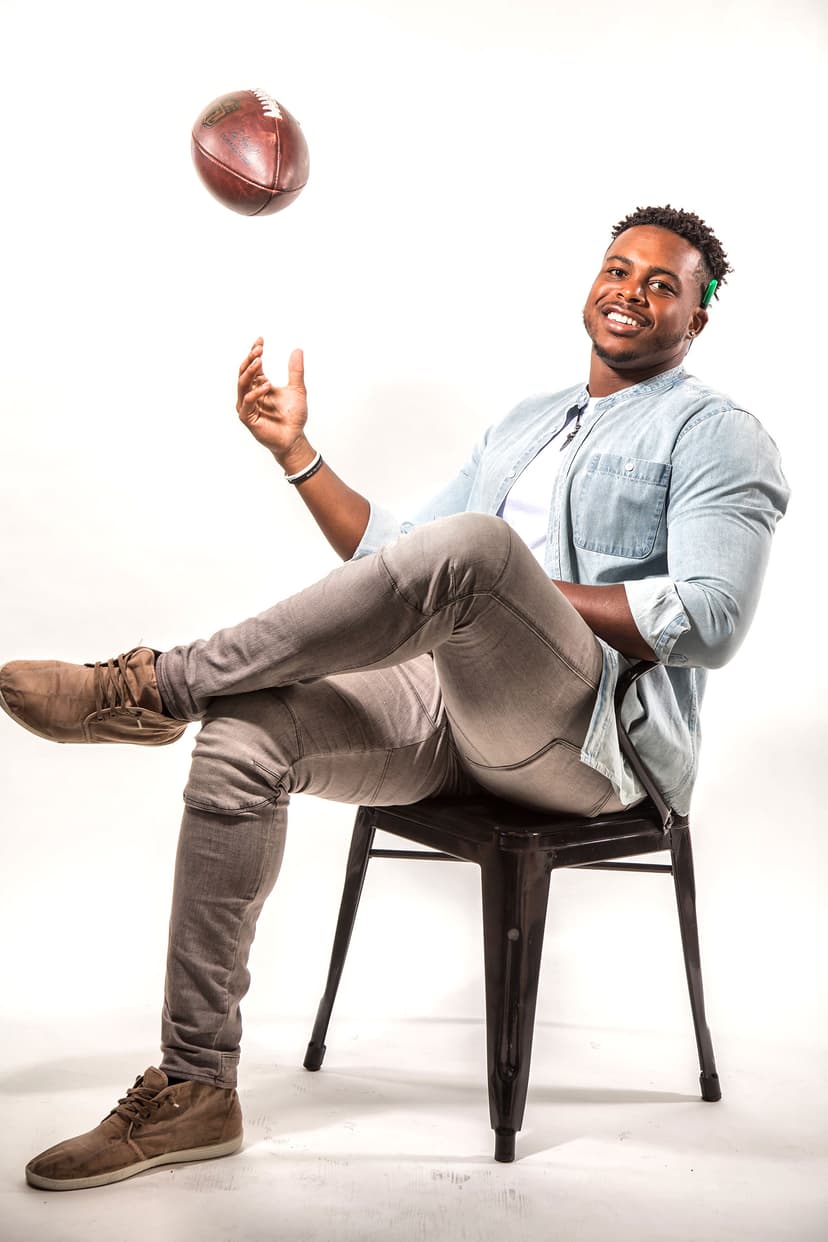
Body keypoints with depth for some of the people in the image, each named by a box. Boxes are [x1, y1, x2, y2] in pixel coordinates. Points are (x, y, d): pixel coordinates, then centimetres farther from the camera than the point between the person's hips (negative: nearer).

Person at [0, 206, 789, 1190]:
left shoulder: (716, 435, 5)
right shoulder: (522, 424, 26)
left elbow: (711, 624, -11)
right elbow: (393, 562, 22)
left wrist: (521, 591, -11)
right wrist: (295, 451, 14)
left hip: (600, 734, -6)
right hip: (452, 704, 6)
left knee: (468, 546, -35)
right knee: (244, 734, -18)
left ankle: (159, 687, -21)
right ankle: (194, 1091, -9)